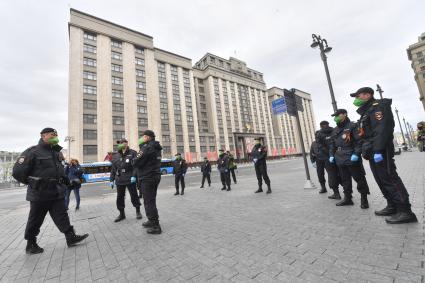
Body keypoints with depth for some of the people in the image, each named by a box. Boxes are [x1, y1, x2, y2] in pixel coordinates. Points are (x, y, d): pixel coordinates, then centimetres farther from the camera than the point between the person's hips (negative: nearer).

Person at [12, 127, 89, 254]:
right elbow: (17, 172, -13)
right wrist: (31, 183, -6)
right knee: (35, 220, 11)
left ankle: (71, 237, 10)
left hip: (57, 193, 6)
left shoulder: (56, 152, 11)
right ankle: (31, 244, 28)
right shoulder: (32, 152, -12)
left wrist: (63, 178, 13)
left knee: (62, 215, 6)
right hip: (39, 193, -6)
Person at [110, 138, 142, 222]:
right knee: (119, 197, 10)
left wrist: (134, 176, -19)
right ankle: (121, 214, 27)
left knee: (134, 195, 4)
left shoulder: (132, 153, -3)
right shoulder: (115, 156, 12)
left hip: (130, 179, -4)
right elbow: (113, 169, 15)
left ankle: (138, 211, 21)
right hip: (119, 180, 5)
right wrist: (112, 180, 11)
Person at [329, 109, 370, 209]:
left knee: (359, 178, 3)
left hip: (351, 158, -7)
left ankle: (364, 198, 17)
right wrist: (331, 155, 11)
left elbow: (359, 141, -13)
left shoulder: (352, 126, -5)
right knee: (345, 179, 13)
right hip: (340, 158, 7)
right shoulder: (335, 130, 17)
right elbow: (332, 144, 19)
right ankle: (347, 198, 23)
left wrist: (356, 154, -21)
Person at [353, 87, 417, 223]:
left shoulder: (378, 106, -7)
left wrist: (378, 150, -26)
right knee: (381, 180, 12)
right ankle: (393, 206, 21)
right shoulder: (367, 111, 22)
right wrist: (367, 150, 18)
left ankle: (405, 212, 0)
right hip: (373, 151, 10)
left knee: (390, 179, -7)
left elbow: (382, 129, -20)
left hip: (380, 151, -10)